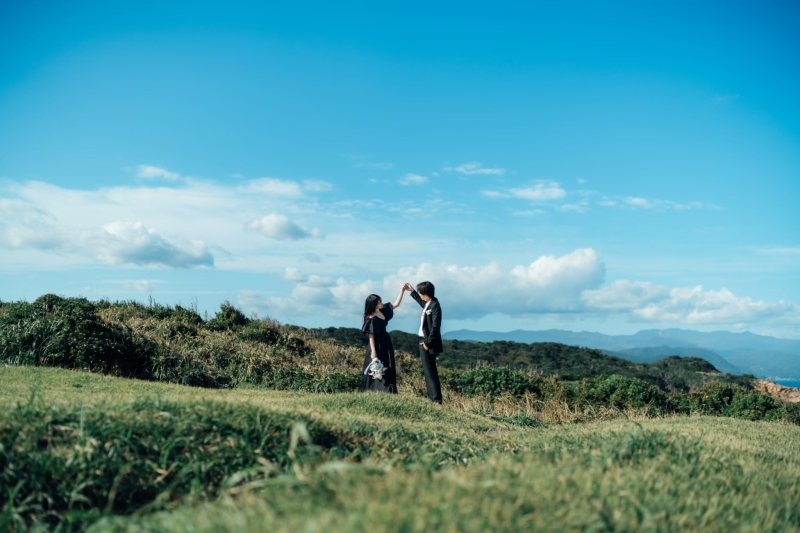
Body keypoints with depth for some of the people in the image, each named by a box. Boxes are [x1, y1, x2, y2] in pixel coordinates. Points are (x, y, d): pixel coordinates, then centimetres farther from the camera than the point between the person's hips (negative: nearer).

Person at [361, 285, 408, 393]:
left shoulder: (383, 310, 2)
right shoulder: (371, 319, -19)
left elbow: (396, 304, 12)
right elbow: (371, 336, -18)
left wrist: (402, 291, 2)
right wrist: (373, 351, -20)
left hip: (385, 343, 9)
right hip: (377, 345, -9)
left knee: (386, 369, 10)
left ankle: (383, 391, 15)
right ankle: (375, 391, 1)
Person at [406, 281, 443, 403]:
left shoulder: (435, 306, -19)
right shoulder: (428, 304, 8)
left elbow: (435, 327, -22)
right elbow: (421, 302, 35)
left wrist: (428, 343, -19)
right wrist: (412, 291, 34)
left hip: (427, 342, -10)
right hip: (423, 340, 10)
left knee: (430, 371, -6)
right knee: (428, 370, 15)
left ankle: (436, 399, -2)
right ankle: (431, 397, 23)